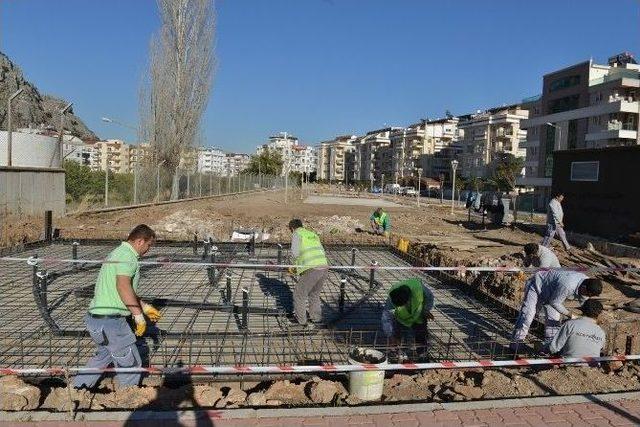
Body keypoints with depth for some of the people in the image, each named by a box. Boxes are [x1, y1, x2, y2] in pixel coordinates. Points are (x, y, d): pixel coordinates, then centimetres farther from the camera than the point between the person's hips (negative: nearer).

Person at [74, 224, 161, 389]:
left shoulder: (118, 252, 17)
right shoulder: (128, 255, -15)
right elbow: (123, 285, -31)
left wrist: (146, 307, 29)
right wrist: (139, 316, -25)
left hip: (96, 317, 10)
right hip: (111, 321, -10)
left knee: (104, 356, 31)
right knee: (131, 364, 6)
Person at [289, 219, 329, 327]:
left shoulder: (296, 234, 6)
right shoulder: (313, 234, 26)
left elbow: (295, 253, -7)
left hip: (311, 269, -7)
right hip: (324, 267, 7)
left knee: (299, 294, 12)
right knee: (314, 293, 26)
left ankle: (301, 319, 19)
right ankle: (316, 317, 32)